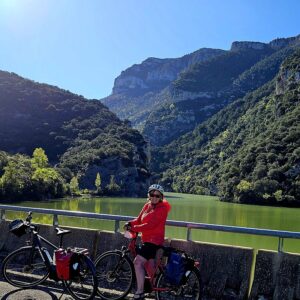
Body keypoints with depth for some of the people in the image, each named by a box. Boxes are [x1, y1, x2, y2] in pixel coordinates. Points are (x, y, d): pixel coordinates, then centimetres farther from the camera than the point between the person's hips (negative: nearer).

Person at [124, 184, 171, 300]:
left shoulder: (161, 208, -15)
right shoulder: (147, 206, 9)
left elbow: (150, 225, -23)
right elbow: (139, 219, 7)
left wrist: (134, 228, -23)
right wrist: (130, 223, -13)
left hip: (154, 240, -9)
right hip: (146, 239, 9)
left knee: (138, 262, -16)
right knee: (149, 265, 20)